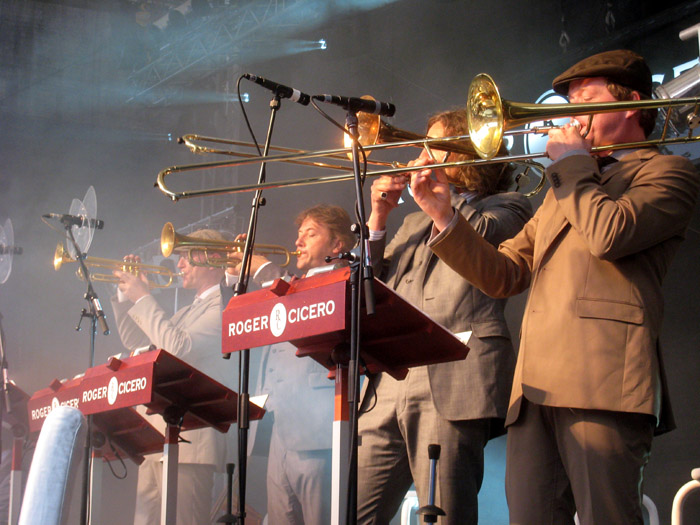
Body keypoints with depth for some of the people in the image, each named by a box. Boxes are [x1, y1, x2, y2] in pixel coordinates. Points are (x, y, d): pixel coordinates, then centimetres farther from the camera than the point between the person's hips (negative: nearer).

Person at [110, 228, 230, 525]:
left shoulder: (226, 306, -6)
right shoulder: (188, 311, 26)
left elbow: (180, 348, -19)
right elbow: (135, 341, 28)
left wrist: (142, 299, -11)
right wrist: (126, 295, 16)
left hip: (188, 441, -10)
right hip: (155, 440, 10)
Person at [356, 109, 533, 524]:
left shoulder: (507, 207, 13)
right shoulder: (415, 222, 32)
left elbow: (479, 234, -11)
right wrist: (378, 218, 14)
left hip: (450, 384, -6)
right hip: (388, 387, 7)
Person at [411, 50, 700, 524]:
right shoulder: (564, 192, 32)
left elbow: (610, 235, -12)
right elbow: (503, 275, 23)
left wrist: (574, 163, 2)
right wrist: (445, 217, 12)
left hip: (603, 382, -7)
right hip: (536, 390, 7)